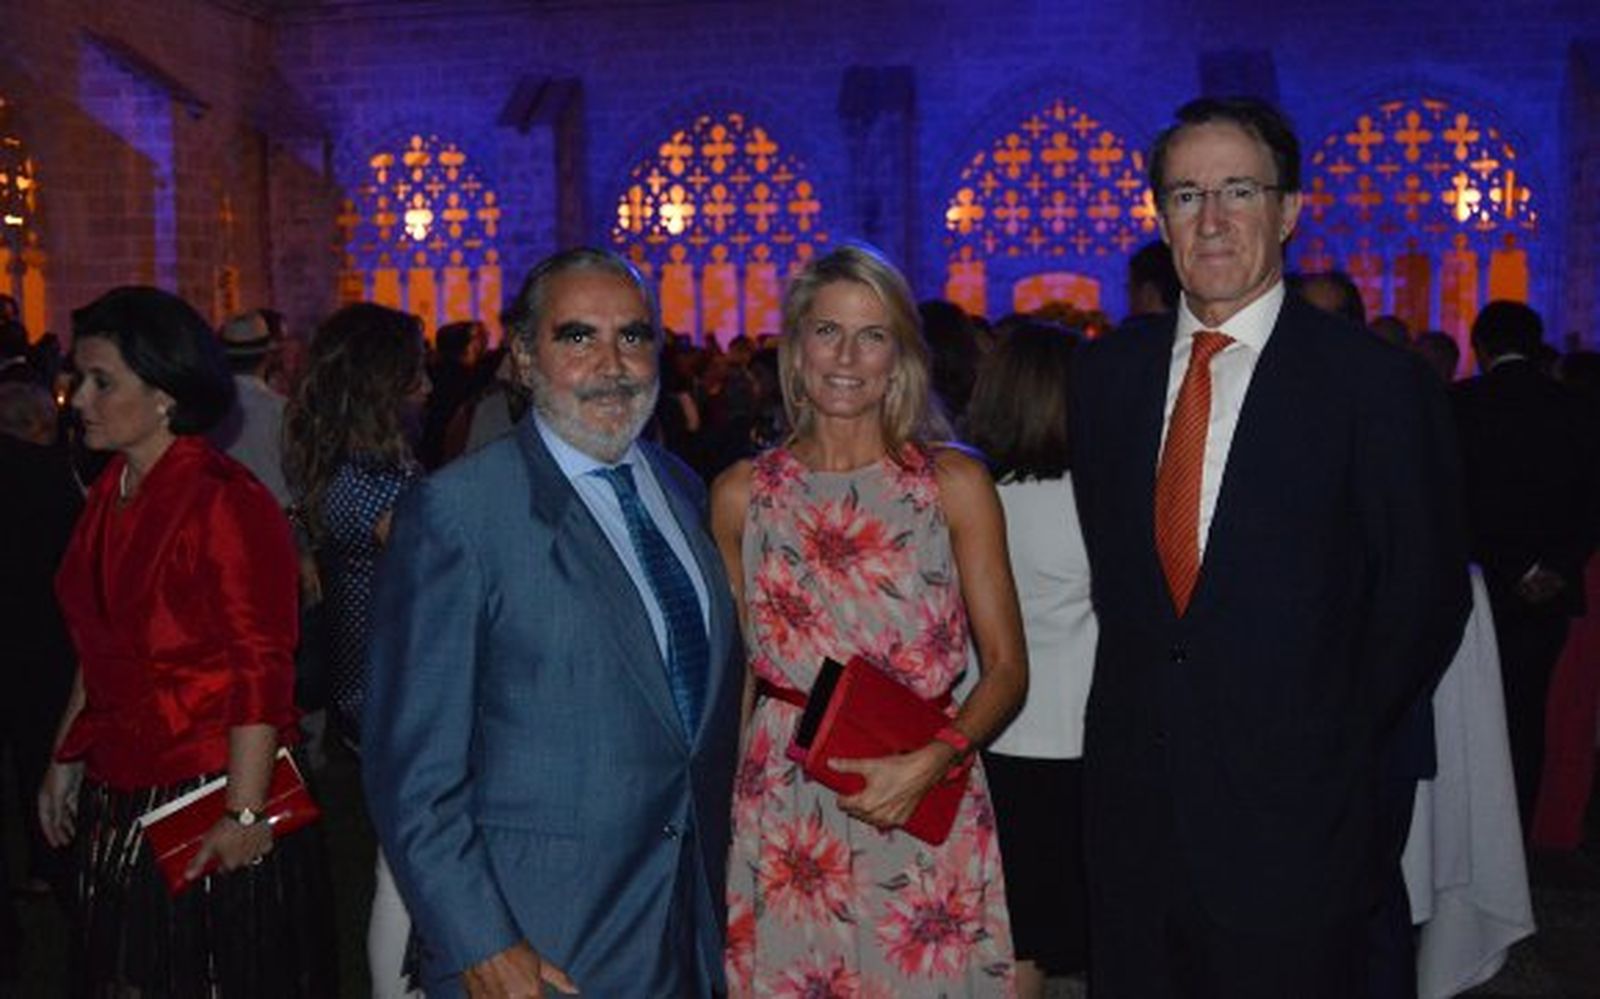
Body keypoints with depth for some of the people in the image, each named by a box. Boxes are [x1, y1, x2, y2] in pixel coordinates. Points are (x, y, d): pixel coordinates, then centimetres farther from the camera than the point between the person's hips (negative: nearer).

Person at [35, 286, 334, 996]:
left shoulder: (224, 502, -17)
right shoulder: (110, 493, 8)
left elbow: (261, 671, -19)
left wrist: (243, 813, -20)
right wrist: (66, 763, 16)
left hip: (208, 800, -7)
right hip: (116, 798, 7)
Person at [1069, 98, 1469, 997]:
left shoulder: (1377, 382, -9)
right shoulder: (1109, 371, 5)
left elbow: (1425, 595, -4)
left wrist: (1337, 747, 0)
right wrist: (1135, 705, 8)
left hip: (1290, 820, -4)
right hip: (1132, 804, 4)